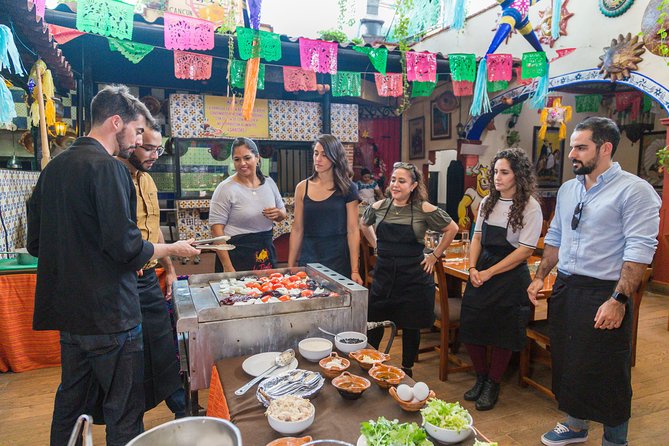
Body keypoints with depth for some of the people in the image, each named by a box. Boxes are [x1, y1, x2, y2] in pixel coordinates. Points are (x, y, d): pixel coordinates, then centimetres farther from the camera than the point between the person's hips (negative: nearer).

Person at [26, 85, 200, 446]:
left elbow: (36, 243, 14)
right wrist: (173, 249, -6)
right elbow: (126, 247, -22)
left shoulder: (54, 168, 10)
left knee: (70, 402, 23)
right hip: (108, 313, -9)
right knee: (124, 411, 5)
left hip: (67, 311, 9)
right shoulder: (108, 168, -17)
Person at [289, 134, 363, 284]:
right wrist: (290, 266, 4)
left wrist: (355, 270, -10)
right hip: (308, 259, 2)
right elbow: (297, 230, 5)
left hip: (338, 262, -2)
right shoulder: (302, 188, 3)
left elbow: (353, 231, -6)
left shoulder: (347, 188, -3)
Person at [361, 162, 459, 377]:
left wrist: (435, 256, 0)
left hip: (414, 276, -2)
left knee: (410, 327, 11)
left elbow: (452, 229, 2)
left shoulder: (424, 210, -10)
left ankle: (407, 370, 30)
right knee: (373, 323, 7)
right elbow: (364, 224, 21)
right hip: (384, 273, 3)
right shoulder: (379, 207, 0)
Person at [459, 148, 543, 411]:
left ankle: (492, 384, 27)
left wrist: (489, 272, -15)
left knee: (502, 333, 4)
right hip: (480, 272, 5)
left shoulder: (530, 207, -9)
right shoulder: (488, 202, 8)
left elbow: (525, 250, -13)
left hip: (510, 275, -5)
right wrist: (472, 267, -4)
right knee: (470, 327, 5)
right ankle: (480, 377, 29)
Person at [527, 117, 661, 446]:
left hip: (604, 295, -7)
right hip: (564, 290, 7)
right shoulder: (568, 190, 10)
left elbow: (639, 249, -17)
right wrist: (540, 277, 12)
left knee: (608, 377, 6)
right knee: (566, 364, 18)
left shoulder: (634, 190, -11)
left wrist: (618, 300, -23)